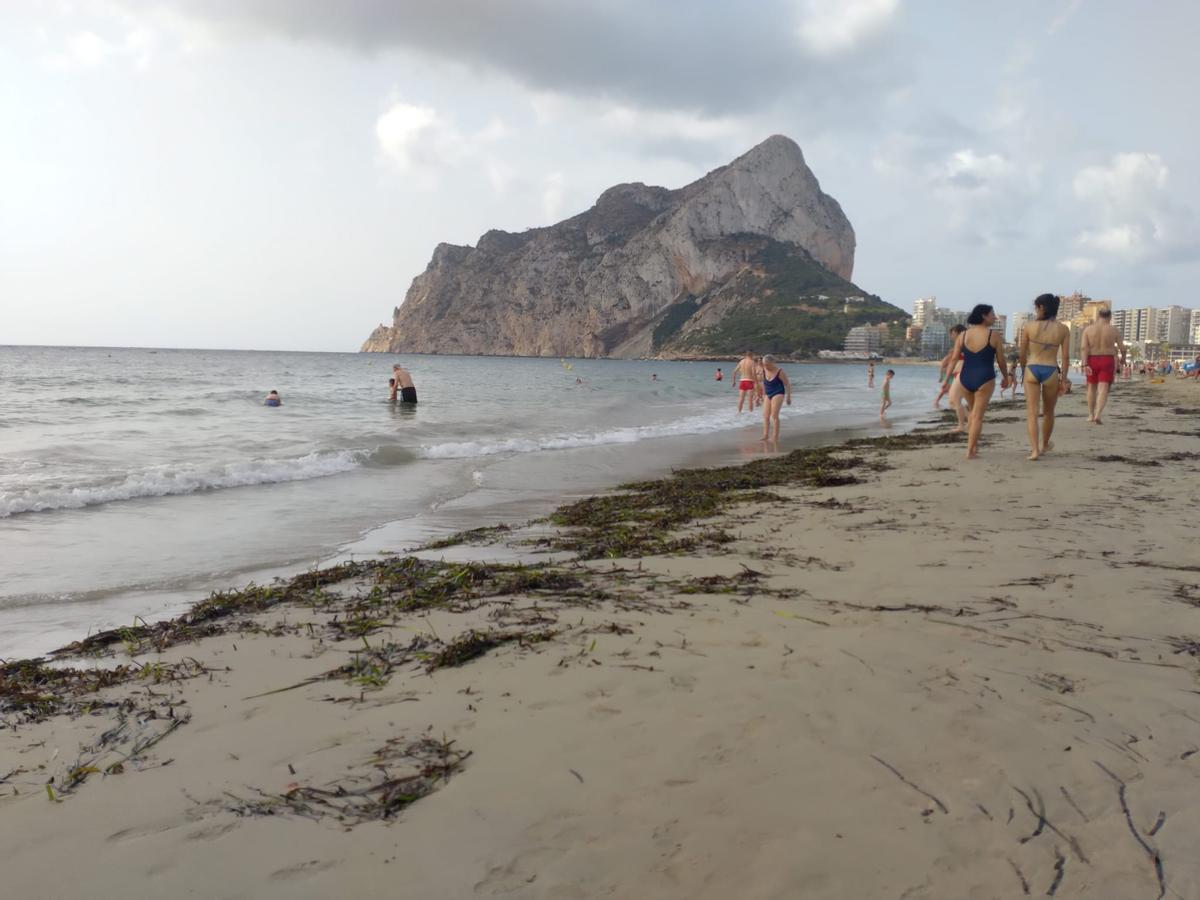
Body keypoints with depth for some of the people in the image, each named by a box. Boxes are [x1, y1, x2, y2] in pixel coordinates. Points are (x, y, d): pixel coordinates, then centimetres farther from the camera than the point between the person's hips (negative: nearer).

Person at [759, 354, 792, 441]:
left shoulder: (780, 372, -16)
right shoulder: (764, 371, -1)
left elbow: (787, 384, -8)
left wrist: (788, 397, -5)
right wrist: (764, 394, 21)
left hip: (778, 394, -6)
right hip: (768, 395, 6)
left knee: (774, 416, -11)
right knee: (765, 416, -2)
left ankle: (776, 437, -6)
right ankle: (765, 435, 0)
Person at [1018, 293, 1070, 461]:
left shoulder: (1029, 326, -4)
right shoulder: (1063, 329, 0)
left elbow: (1022, 355, 3)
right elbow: (1066, 357, 0)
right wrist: (1063, 379, 7)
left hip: (1032, 370, -1)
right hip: (1051, 371, 1)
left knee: (1031, 412, 0)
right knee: (1048, 412, 20)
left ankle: (1034, 449, -12)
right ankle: (1045, 444, 38)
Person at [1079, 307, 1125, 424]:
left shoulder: (1088, 329, -2)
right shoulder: (1114, 330, -2)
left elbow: (1084, 347, -13)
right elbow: (1122, 348, 1)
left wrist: (1085, 364, -16)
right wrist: (1123, 358, 21)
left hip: (1092, 361, 1)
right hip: (1108, 361, -1)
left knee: (1092, 387, 18)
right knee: (1103, 389, -4)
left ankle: (1091, 415, 25)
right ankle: (1097, 415, -22)